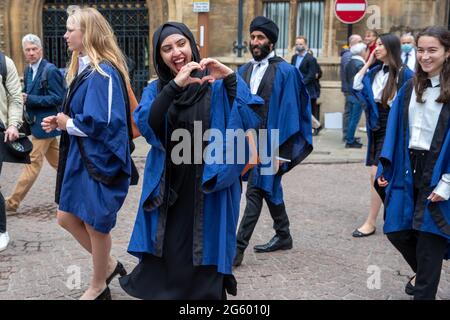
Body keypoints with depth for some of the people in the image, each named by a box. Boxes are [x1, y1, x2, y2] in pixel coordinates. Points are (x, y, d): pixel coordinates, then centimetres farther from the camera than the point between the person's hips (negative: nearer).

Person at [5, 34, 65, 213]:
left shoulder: (50, 70, -15)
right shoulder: (28, 71, 11)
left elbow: (58, 98, -19)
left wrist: (29, 99, -22)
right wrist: (24, 96, -3)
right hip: (38, 122, 9)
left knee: (33, 162, -3)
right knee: (56, 161, 16)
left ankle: (13, 202, 2)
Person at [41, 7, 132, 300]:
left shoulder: (104, 73, -19)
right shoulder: (83, 68, 11)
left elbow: (103, 121, -26)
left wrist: (68, 124, -12)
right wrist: (61, 121, 2)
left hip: (99, 161, -10)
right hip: (80, 158, 10)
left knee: (95, 225, 5)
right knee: (67, 218, 14)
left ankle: (99, 286, 25)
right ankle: (109, 264, 32)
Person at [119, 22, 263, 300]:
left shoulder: (218, 85, -1)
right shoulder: (156, 90, 6)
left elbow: (251, 122, -14)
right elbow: (145, 124, -15)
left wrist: (231, 79, -23)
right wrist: (175, 85, -25)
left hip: (211, 188, -2)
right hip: (167, 189, 2)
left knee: (205, 259, 4)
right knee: (163, 263, 5)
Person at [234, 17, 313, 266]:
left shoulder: (285, 72, -8)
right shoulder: (244, 71, 10)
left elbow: (288, 112, -12)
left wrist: (281, 151, -16)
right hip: (248, 140, 7)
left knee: (255, 191, -8)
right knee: (269, 188, 17)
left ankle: (238, 247, -5)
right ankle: (283, 236, 31)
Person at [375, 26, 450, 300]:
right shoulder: (410, 89, 6)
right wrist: (385, 168, 4)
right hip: (408, 171, 5)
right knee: (396, 231, 10)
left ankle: (424, 291, 20)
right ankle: (424, 272, 39)